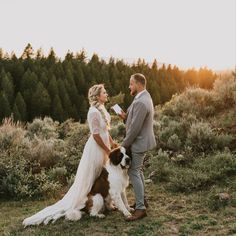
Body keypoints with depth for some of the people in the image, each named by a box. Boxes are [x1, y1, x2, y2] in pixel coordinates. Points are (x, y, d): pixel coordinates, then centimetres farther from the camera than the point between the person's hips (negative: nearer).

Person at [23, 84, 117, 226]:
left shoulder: (102, 108, 8)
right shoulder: (94, 111, -21)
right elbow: (96, 135, -22)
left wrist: (112, 143, 9)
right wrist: (107, 150, -16)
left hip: (103, 146, 9)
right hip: (96, 148, -9)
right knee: (89, 179, 1)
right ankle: (72, 207, 14)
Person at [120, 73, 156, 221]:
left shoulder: (140, 102, -24)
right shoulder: (144, 97, 10)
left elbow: (135, 128, -25)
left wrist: (124, 144, -14)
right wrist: (126, 117, -4)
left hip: (139, 142, -10)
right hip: (141, 141, 10)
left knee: (134, 173, -6)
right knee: (138, 170, 19)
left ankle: (140, 208, -1)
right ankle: (142, 200, 32)